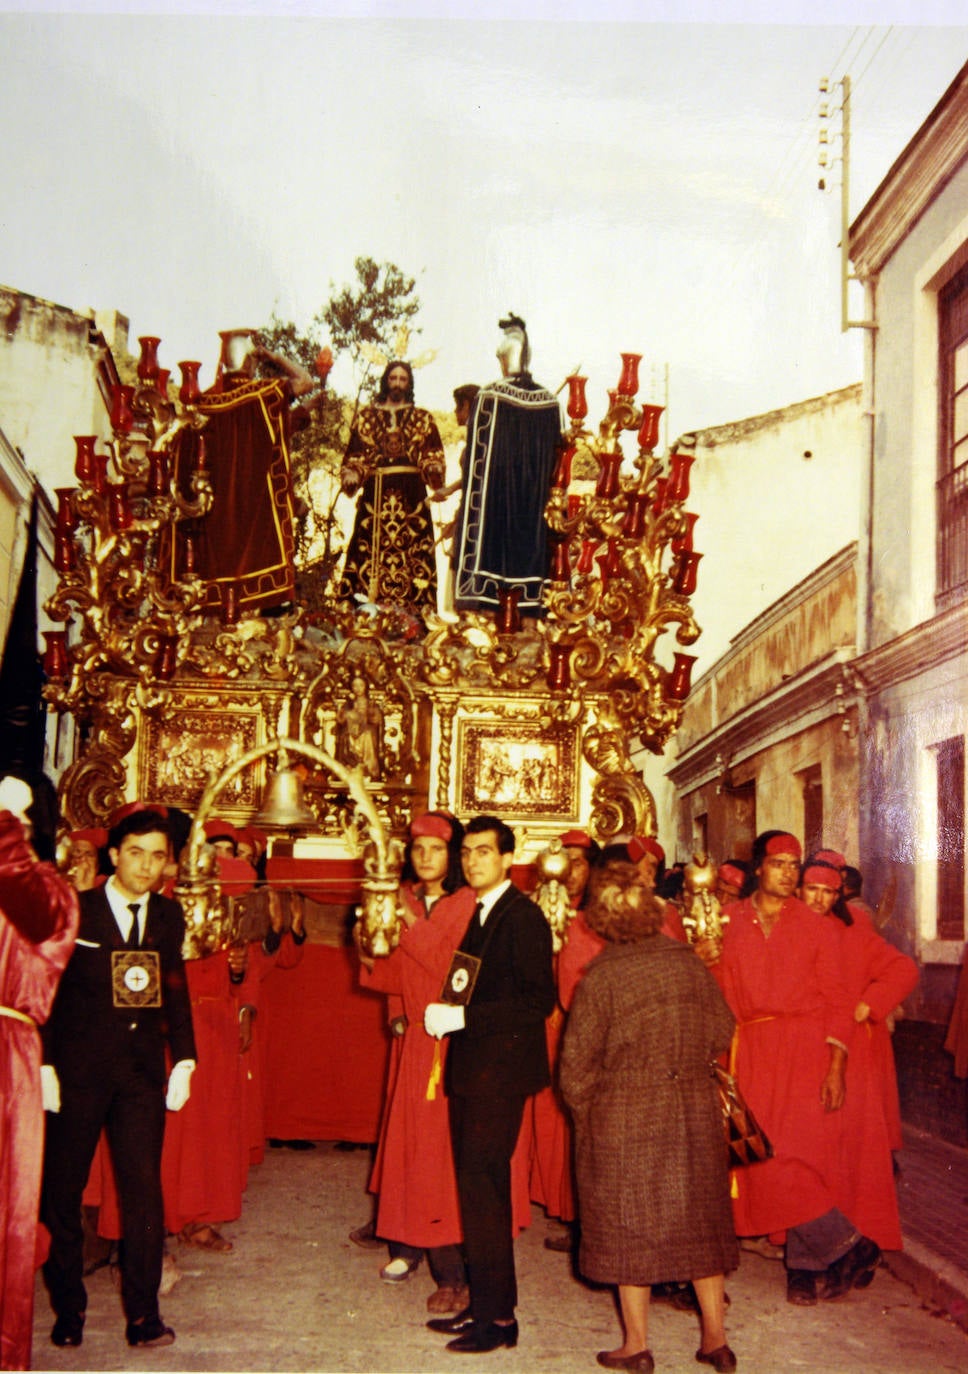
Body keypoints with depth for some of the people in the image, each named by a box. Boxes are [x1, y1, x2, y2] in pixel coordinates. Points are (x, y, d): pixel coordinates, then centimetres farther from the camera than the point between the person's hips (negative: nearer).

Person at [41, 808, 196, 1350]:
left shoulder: (169, 916, 8)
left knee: (144, 1192, -1)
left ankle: (143, 1314, 8)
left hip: (142, 1072, 2)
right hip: (78, 1071, -2)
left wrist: (184, 1060, 5)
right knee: (62, 1192, 6)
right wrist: (44, 1065, -8)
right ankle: (69, 1309, 21)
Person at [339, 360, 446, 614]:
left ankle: (414, 607, -11)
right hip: (376, 492, 0)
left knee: (412, 552, -9)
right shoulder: (367, 416, 16)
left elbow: (433, 454, 9)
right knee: (371, 549, -10)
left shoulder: (423, 418, 16)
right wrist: (351, 476, -7)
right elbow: (356, 455, 11)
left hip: (411, 494, 0)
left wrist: (433, 468, -13)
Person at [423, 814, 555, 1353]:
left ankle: (498, 1318, 1)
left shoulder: (523, 916, -12)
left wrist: (464, 1017, -21)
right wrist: (445, 1014, 4)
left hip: (502, 1070, -9)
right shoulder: (476, 914, 15)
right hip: (470, 1069, 9)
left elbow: (540, 1000, -19)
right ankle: (484, 1304, 22)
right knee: (476, 1187, 13)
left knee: (483, 1189, -7)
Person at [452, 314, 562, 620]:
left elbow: (476, 455, -5)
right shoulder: (550, 402, 4)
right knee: (530, 544, 7)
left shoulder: (489, 397, -8)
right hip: (534, 502, 4)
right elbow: (554, 461, 7)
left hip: (494, 499, -4)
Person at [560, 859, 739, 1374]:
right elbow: (722, 1032, 8)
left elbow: (577, 1065, -10)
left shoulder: (600, 977, -13)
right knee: (700, 1220, 14)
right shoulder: (687, 962, -3)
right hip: (695, 1113, 4)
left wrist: (585, 1115, 7)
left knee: (629, 1224, 8)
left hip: (624, 1119, -3)